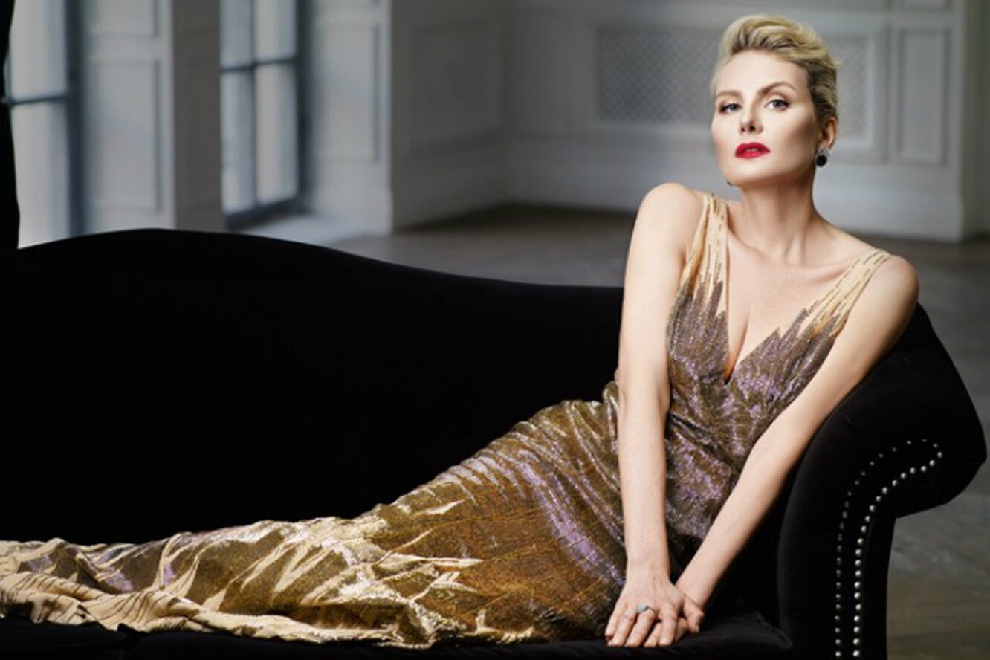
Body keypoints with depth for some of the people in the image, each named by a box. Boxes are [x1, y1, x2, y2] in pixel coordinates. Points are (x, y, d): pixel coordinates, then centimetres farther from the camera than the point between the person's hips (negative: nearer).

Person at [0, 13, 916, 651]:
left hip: (694, 532, -2)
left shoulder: (877, 283, -1)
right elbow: (641, 386, -8)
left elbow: (792, 430, -9)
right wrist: (647, 567, -20)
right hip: (580, 465, 2)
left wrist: (692, 582, -19)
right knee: (370, 548, -21)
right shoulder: (678, 217, 2)